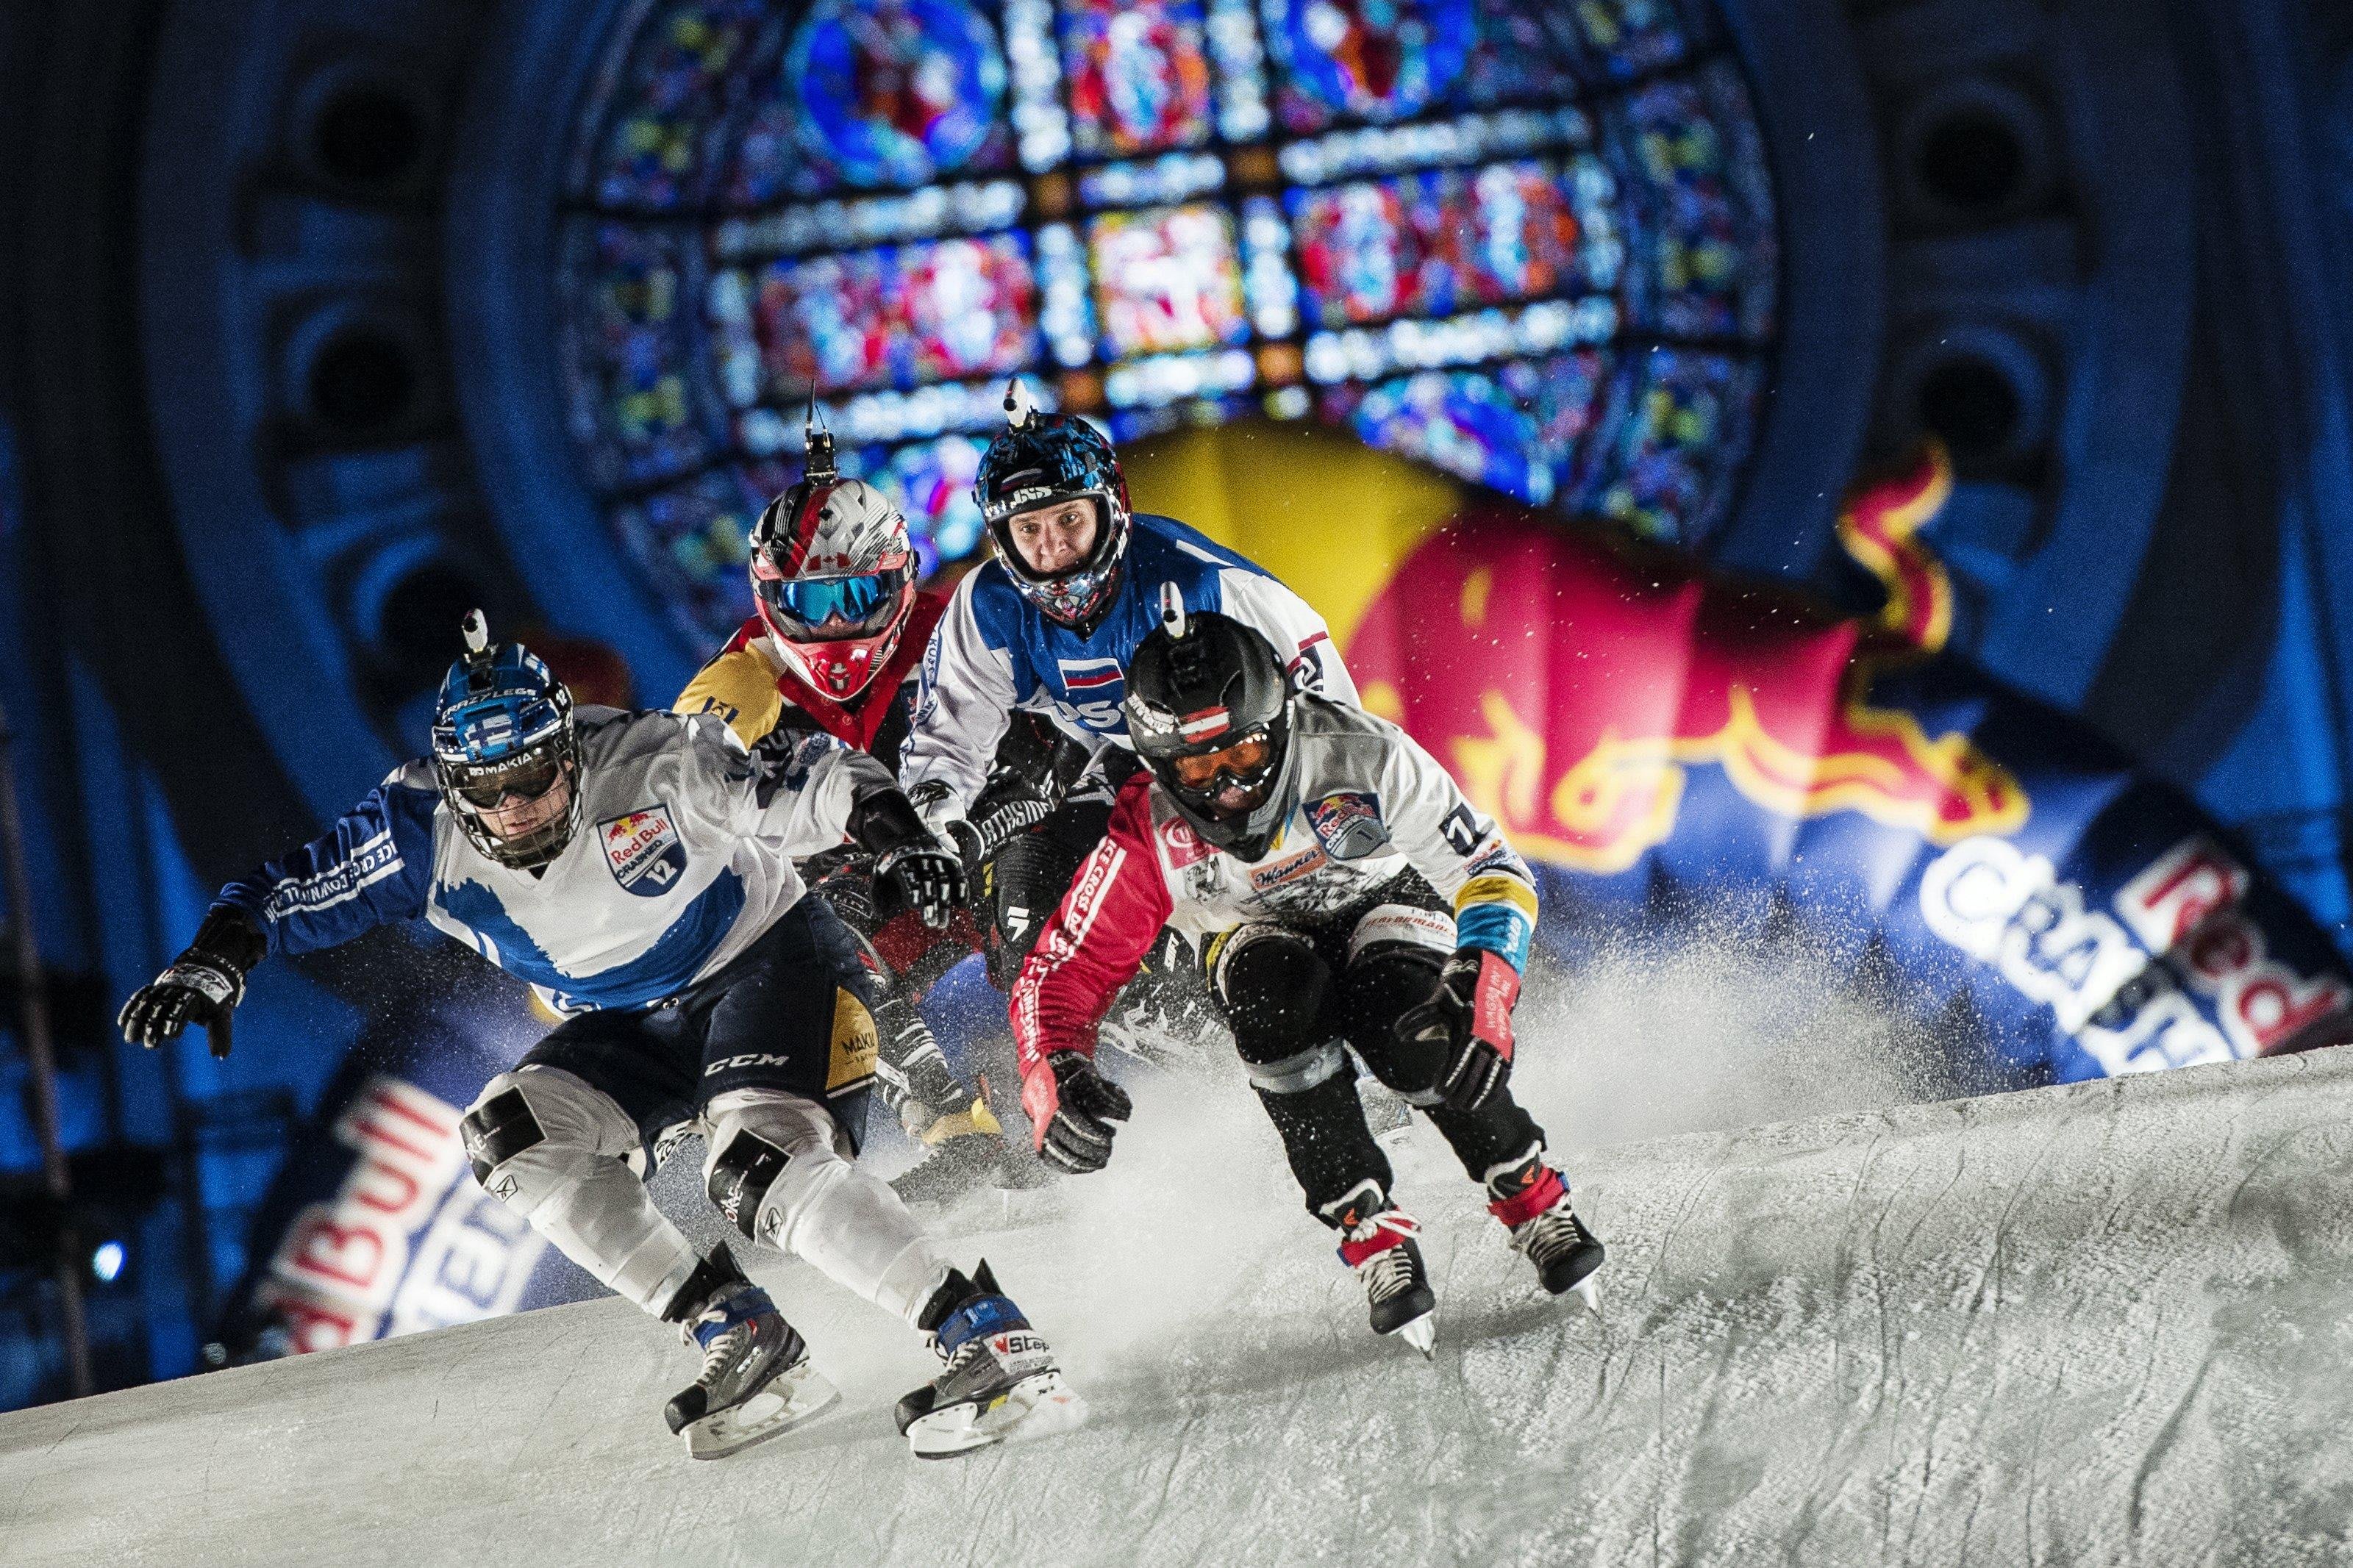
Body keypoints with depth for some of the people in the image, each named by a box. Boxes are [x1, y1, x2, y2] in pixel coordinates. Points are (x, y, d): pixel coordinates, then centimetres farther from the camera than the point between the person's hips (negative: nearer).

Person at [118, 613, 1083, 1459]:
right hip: (631, 1027, 6)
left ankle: (1000, 1352, -29)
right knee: (510, 1135, -16)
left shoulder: (651, 769, -26)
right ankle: (737, 1338, -14)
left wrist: (892, 833, -42)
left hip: (769, 962, -6)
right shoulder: (428, 830, -16)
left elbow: (806, 785, -23)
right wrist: (211, 965, -28)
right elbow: (286, 896, -10)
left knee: (759, 1167, -31)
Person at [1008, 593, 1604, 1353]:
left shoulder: (1363, 757, -33)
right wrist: (1055, 1083, -46)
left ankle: (1536, 1203, -11)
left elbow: (1494, 875, -28)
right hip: (1257, 939, 1)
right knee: (1275, 997, -35)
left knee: (1410, 1035, -33)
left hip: (1384, 903, -1)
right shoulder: (1149, 841, -29)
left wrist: (1485, 997, -46)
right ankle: (1371, 1231, -26)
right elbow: (1059, 976, -25)